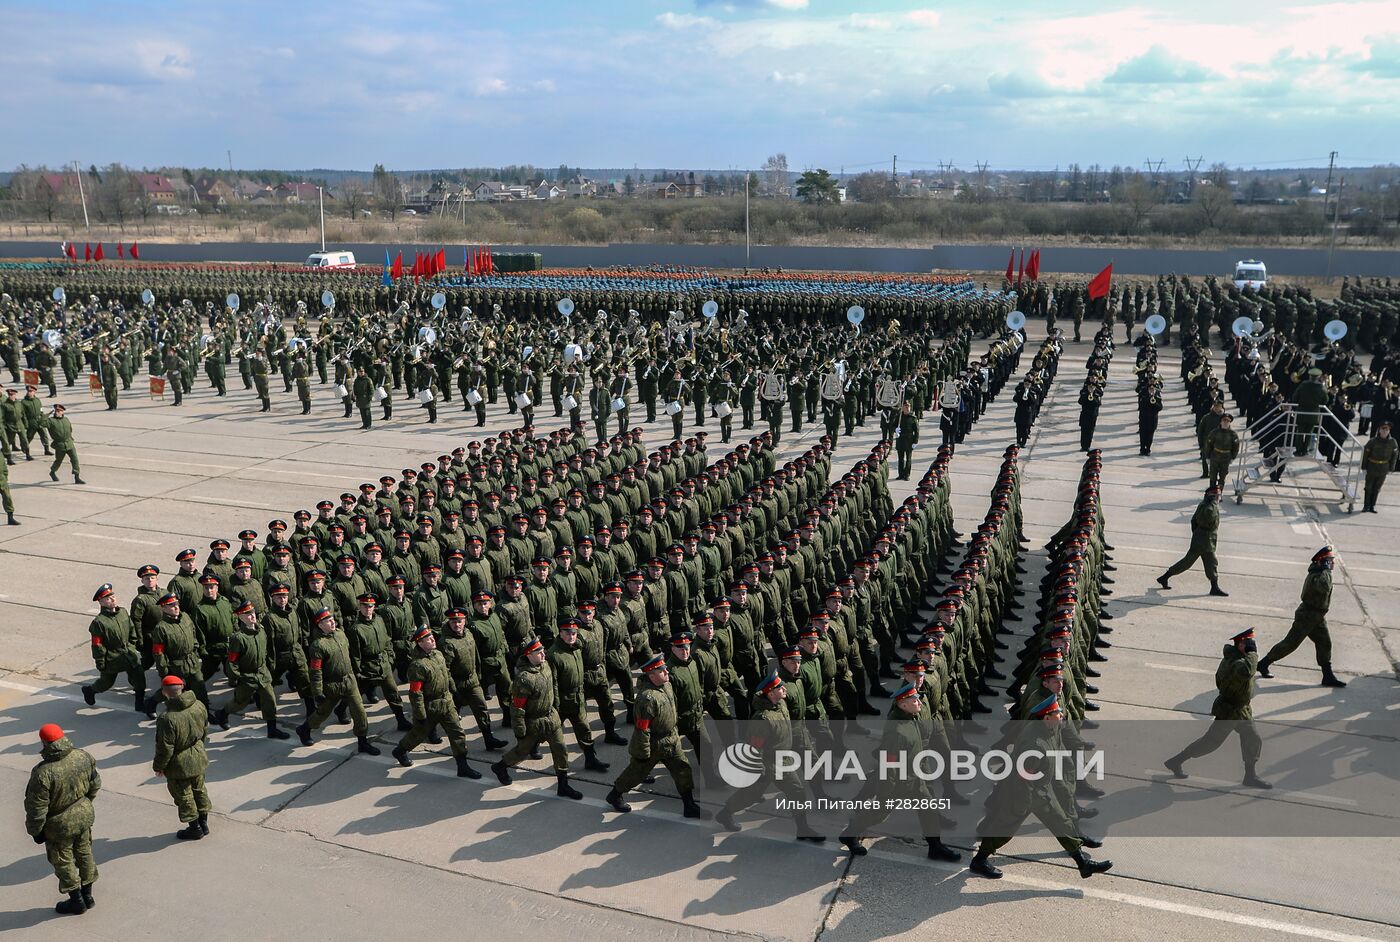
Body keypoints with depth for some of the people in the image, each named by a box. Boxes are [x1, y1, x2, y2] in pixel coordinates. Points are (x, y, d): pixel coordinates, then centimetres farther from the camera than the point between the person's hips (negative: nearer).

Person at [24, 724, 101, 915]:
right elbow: (95, 785, 2)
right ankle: (87, 895, 38)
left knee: (63, 862, 16)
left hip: (60, 824, -5)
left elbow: (36, 808, -21)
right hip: (84, 815, 5)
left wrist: (35, 831, -3)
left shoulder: (43, 773, -31)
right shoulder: (83, 756, -15)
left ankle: (77, 902, 31)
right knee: (84, 853, 23)